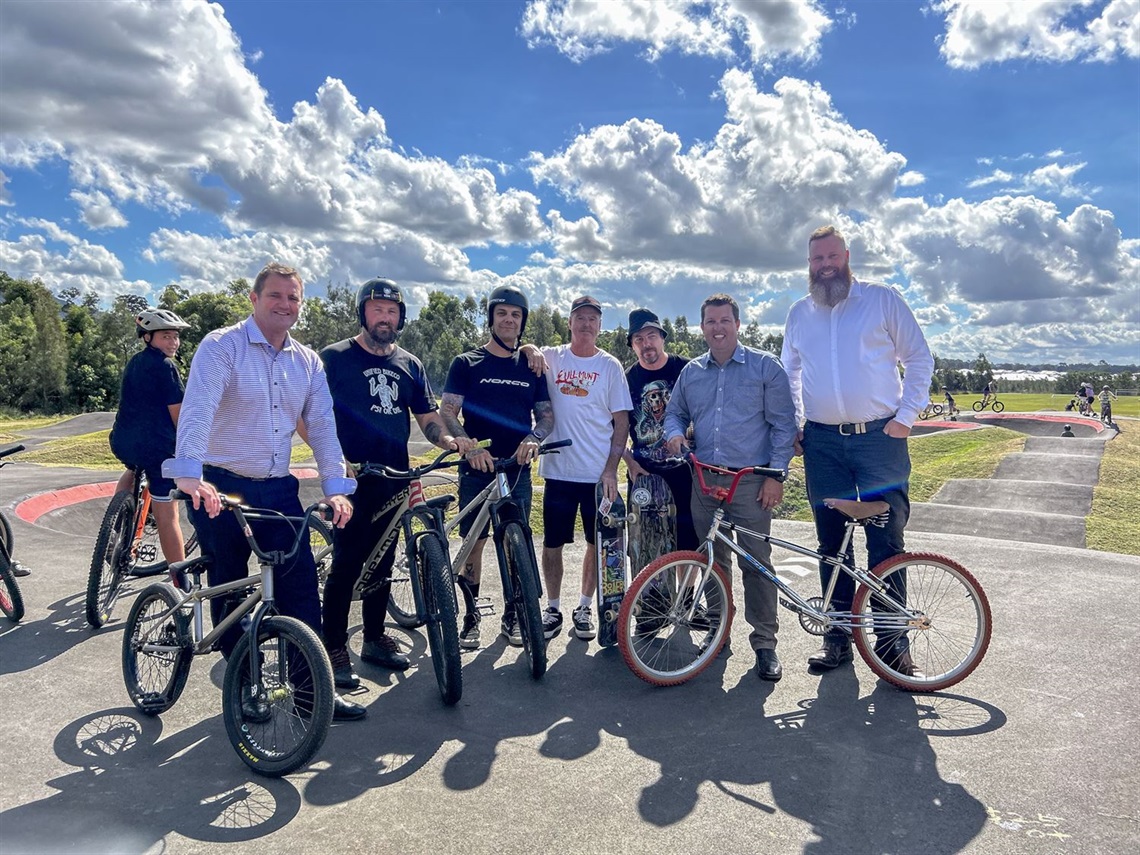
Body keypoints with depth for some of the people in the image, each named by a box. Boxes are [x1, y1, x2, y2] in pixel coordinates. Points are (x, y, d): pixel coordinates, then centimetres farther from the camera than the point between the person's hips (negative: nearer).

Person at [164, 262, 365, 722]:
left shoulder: (308, 362, 8)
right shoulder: (221, 346, -8)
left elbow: (322, 425, 2)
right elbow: (197, 410, -22)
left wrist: (336, 486, -10)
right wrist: (189, 475, -37)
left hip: (277, 488, 4)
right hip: (220, 489, -4)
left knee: (301, 586, 1)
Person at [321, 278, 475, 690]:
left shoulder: (409, 364, 12)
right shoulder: (334, 357, -2)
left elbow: (428, 417, 13)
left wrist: (450, 439, -7)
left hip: (394, 481, 5)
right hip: (350, 480, -5)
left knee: (382, 563, 13)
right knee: (347, 565, -4)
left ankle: (375, 639, 26)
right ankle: (334, 649, 9)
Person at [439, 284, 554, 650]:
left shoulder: (530, 367, 11)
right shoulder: (467, 363, 3)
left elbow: (546, 414, 9)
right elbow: (447, 412, -5)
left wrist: (533, 438, -14)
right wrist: (471, 447, -23)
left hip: (517, 470, 2)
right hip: (477, 469, -2)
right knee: (474, 543, 1)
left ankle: (512, 616, 18)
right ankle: (471, 617, 14)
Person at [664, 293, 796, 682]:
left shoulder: (765, 366, 1)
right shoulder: (690, 372, 13)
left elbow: (783, 424, -1)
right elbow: (674, 413, 22)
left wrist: (776, 475, -8)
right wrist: (674, 434, -3)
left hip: (750, 481, -4)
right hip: (704, 481, 4)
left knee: (756, 562, -4)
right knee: (713, 561, 12)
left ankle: (765, 643, 7)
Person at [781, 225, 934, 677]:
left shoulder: (882, 299, 2)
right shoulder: (799, 313, 12)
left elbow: (919, 359, 4)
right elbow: (789, 373, 21)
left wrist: (905, 416, -5)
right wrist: (792, 425, 11)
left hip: (880, 438, -3)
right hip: (823, 443, 3)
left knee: (886, 542, 0)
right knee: (832, 543, 8)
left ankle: (892, 639, 12)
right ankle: (838, 634, 18)